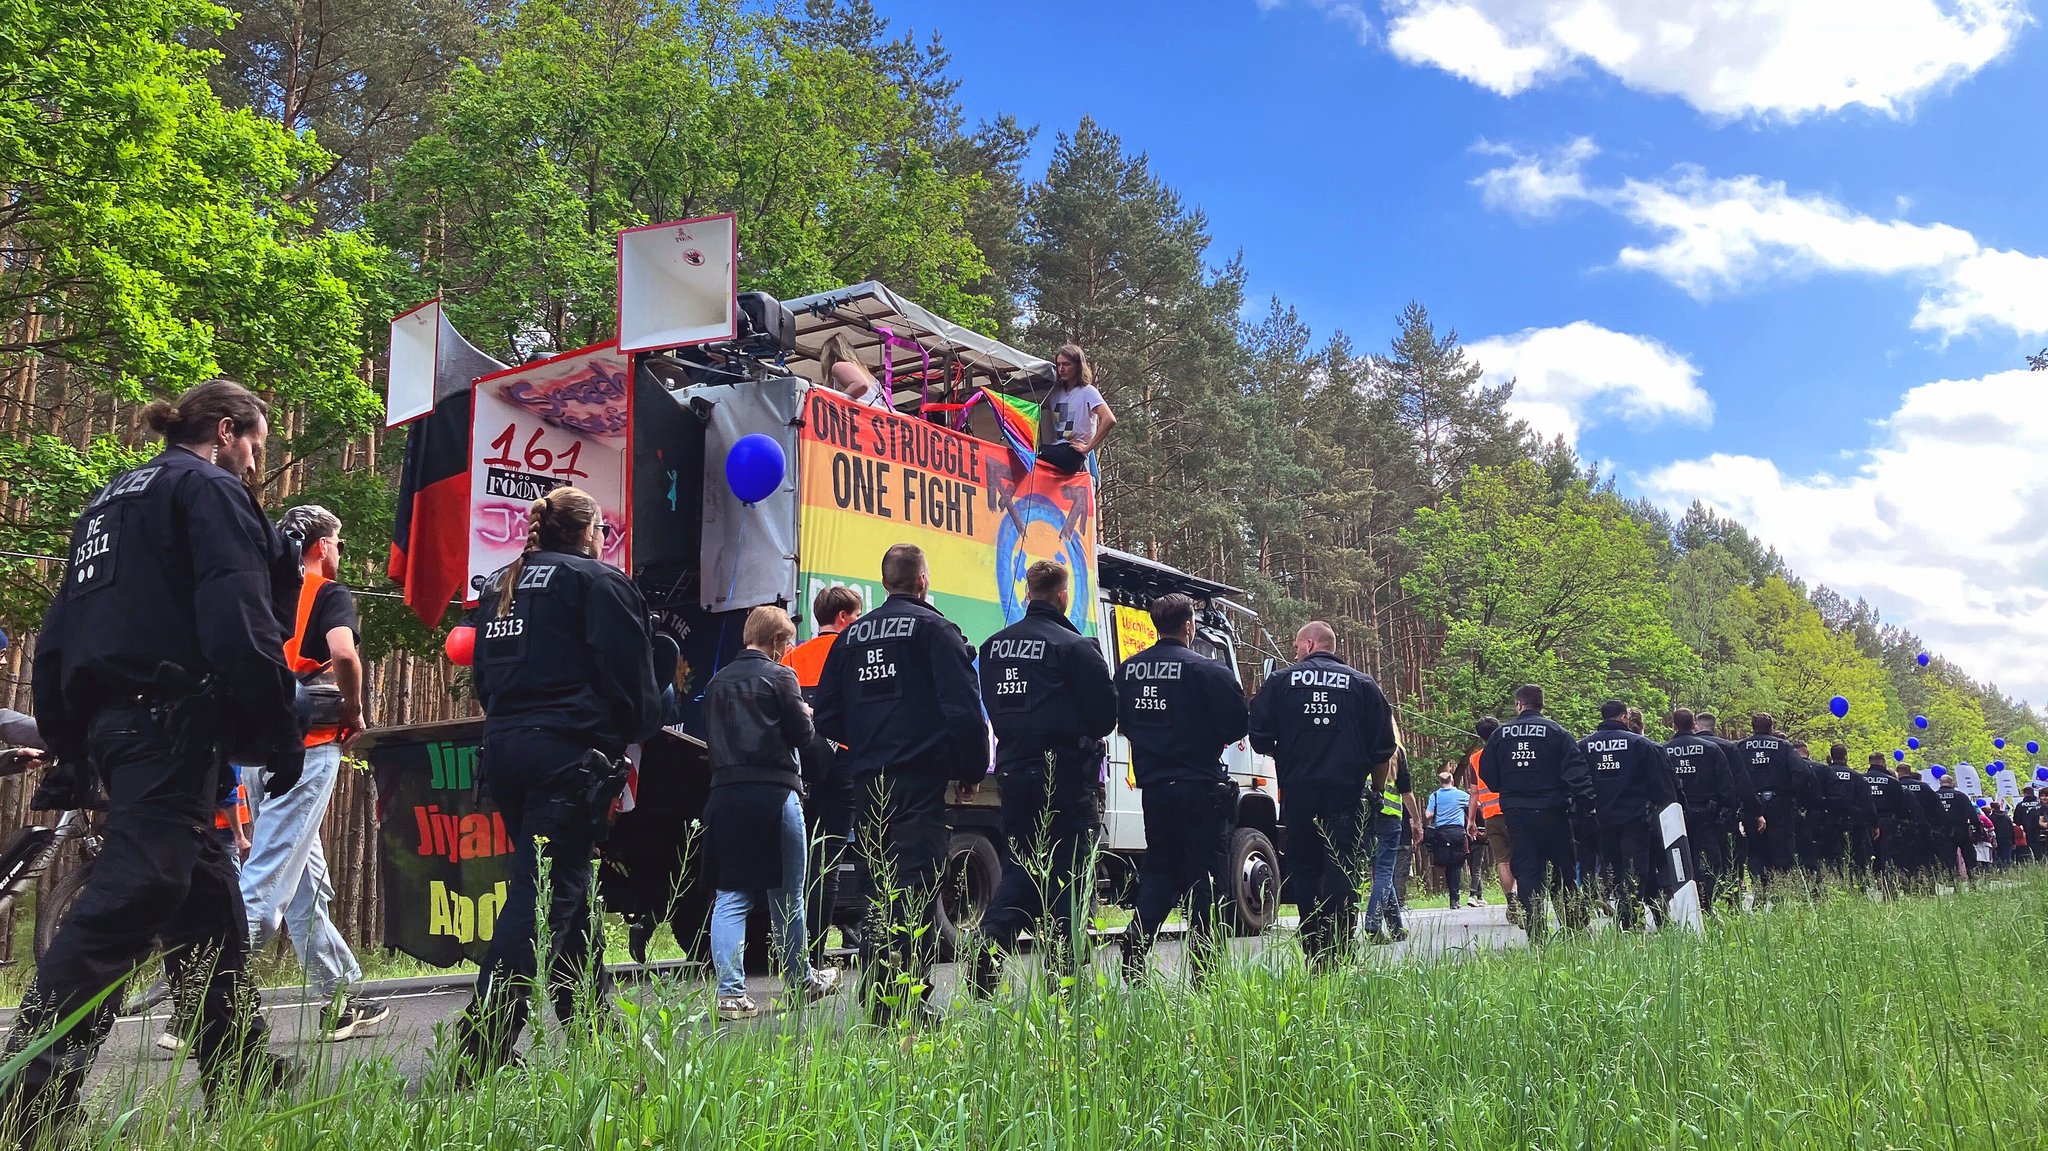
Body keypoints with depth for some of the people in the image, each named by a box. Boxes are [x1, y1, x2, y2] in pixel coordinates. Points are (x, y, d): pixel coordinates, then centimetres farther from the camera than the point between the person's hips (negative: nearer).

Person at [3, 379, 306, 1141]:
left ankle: (240, 1070, 19)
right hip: (174, 717, -10)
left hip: (113, 717, 10)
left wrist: (68, 737, 24)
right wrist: (279, 731, -15)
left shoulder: (112, 499, 24)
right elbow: (239, 620, -17)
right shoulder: (211, 491, -4)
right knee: (133, 893, -14)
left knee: (205, 894, 14)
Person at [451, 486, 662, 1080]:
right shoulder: (599, 580, -2)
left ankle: (591, 1022, 24)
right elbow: (631, 675, -6)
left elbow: (485, 676, 22)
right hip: (569, 752, -8)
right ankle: (479, 1048, -15)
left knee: (564, 891, 16)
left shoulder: (500, 585, 18)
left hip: (503, 747, 8)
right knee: (546, 892, -9)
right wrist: (634, 731, 9)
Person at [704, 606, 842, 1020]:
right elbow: (803, 737, -4)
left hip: (724, 794, 4)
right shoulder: (779, 677, -5)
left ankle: (730, 992, -5)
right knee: (786, 896, 9)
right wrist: (804, 714, 15)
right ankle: (802, 982, 25)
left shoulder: (717, 682, 11)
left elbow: (711, 737, 17)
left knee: (730, 896, 5)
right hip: (774, 793, -4)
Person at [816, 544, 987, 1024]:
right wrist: (972, 770, 1)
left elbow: (827, 717, 16)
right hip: (919, 777, -6)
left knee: (879, 889, 14)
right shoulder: (934, 628, -4)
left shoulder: (851, 635, 14)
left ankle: (877, 1002, 18)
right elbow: (963, 709, -10)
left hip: (870, 781, 6)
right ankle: (910, 1000, -9)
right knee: (915, 889, -6)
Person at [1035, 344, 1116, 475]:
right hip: (1057, 452, 7)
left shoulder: (1087, 391, 0)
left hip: (1073, 454, -7)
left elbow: (1109, 420, -13)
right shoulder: (1057, 392, 22)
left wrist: (1088, 447, -13)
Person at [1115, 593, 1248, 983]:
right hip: (1200, 786, -5)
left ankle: (1136, 939, -2)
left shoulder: (1129, 669, 6)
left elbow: (1122, 721, 15)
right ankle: (1203, 964, 4)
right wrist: (1208, 740, 8)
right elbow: (1237, 724, -11)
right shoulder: (1206, 670, -12)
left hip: (1152, 786, 5)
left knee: (1159, 867, 16)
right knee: (1205, 874, 3)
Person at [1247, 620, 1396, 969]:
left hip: (1298, 793, 0)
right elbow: (1383, 750, 7)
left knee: (1305, 872, 10)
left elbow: (1258, 737, 2)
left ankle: (1313, 958, 11)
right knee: (1342, 874, 0)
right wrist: (1376, 790, 19)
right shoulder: (1363, 685, 8)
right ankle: (1337, 956, -7)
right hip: (1346, 793, 0)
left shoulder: (1281, 681, 5)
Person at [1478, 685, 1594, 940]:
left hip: (1515, 813, 2)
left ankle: (1535, 931, -3)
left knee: (1526, 871, 3)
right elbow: (1577, 771, -10)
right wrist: (1584, 805, -9)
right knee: (1563, 871, 8)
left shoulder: (1500, 734, 5)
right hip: (1551, 812, -2)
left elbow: (1487, 773, 9)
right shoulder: (1556, 732, -2)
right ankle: (1576, 925, 10)